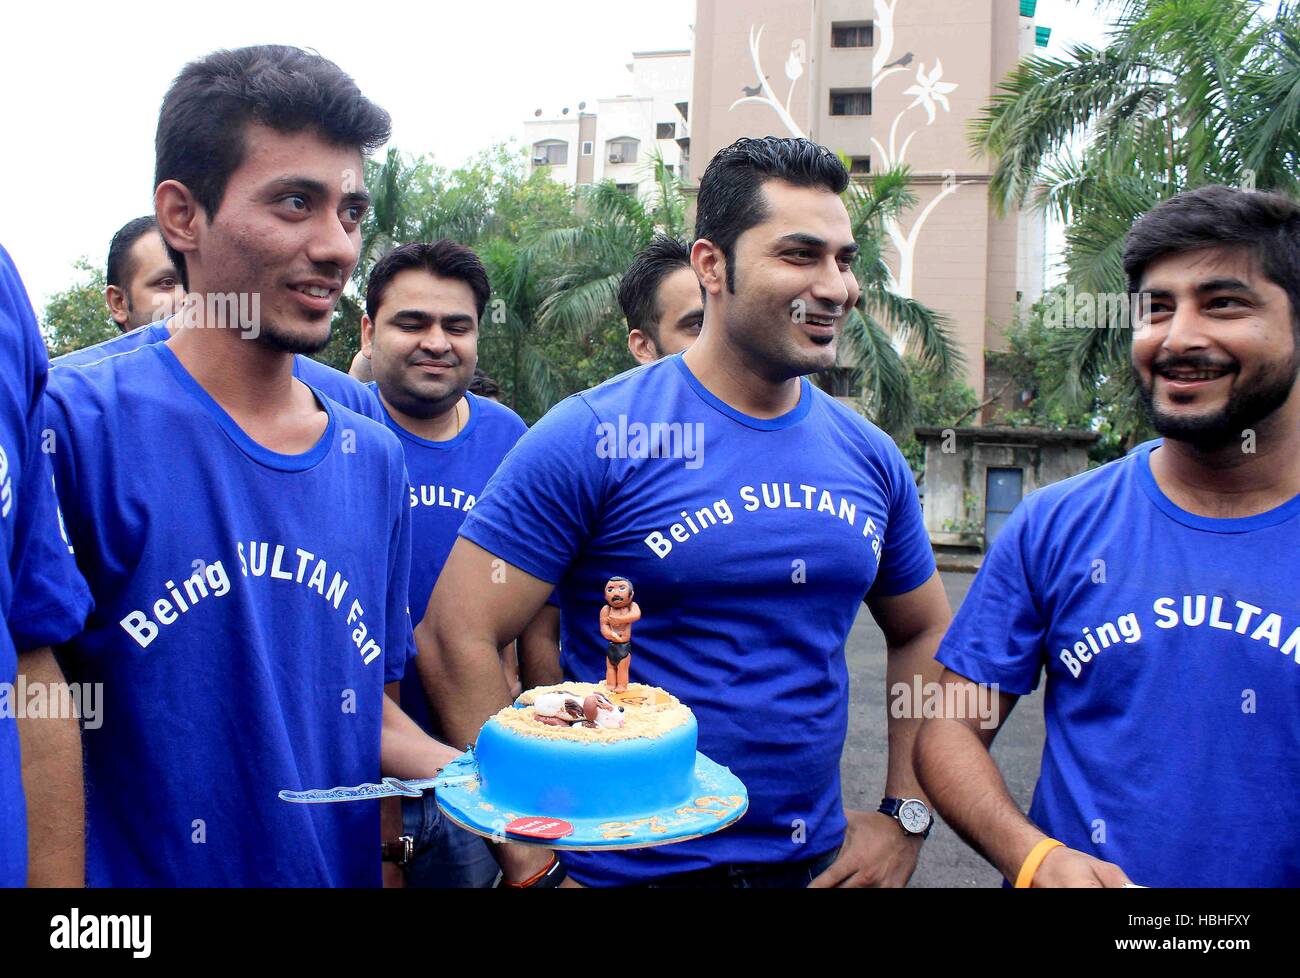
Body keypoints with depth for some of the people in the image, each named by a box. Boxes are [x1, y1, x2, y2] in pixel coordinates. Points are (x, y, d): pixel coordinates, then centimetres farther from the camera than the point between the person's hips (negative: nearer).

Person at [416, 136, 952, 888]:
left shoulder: (871, 458, 0)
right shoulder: (595, 438, -16)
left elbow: (923, 635, 13)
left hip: (818, 863, 5)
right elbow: (457, 638, -17)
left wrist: (905, 817, 3)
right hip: (631, 868, -4)